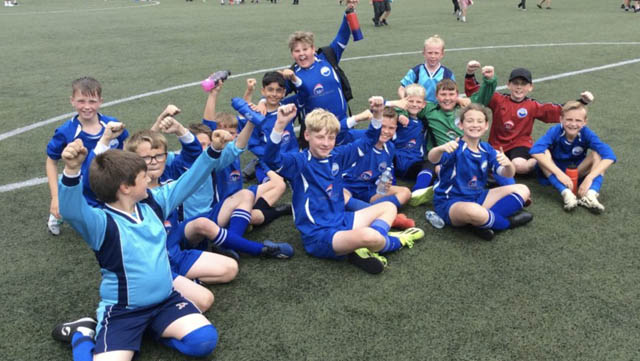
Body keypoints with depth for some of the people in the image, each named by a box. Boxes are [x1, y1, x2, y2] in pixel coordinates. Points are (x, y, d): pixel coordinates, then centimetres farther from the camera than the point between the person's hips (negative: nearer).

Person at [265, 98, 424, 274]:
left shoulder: (336, 156, 5)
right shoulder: (300, 162, -14)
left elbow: (367, 142, 14)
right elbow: (272, 159, -35)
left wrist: (377, 114, -2)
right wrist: (281, 124, -49)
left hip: (342, 221, 9)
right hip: (319, 236, -9)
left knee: (388, 207, 18)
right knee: (368, 236, -35)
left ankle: (363, 250, -10)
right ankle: (397, 240, 3)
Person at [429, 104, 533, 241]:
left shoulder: (486, 149, 3)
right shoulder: (455, 148, -16)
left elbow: (508, 174, -4)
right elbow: (432, 158, -37)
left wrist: (508, 164, -29)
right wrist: (441, 148, -60)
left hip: (478, 197, 8)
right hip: (450, 202, -7)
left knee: (522, 190, 3)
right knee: (473, 211, -42)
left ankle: (485, 221, -17)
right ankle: (508, 221, -7)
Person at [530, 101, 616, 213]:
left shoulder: (586, 134, -18)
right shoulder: (555, 131, -23)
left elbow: (609, 156, -28)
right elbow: (535, 151, -39)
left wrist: (589, 178, -40)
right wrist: (559, 173, -44)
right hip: (553, 172, -1)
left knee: (597, 154, -21)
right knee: (544, 152, -29)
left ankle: (591, 194, -40)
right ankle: (566, 193, -41)